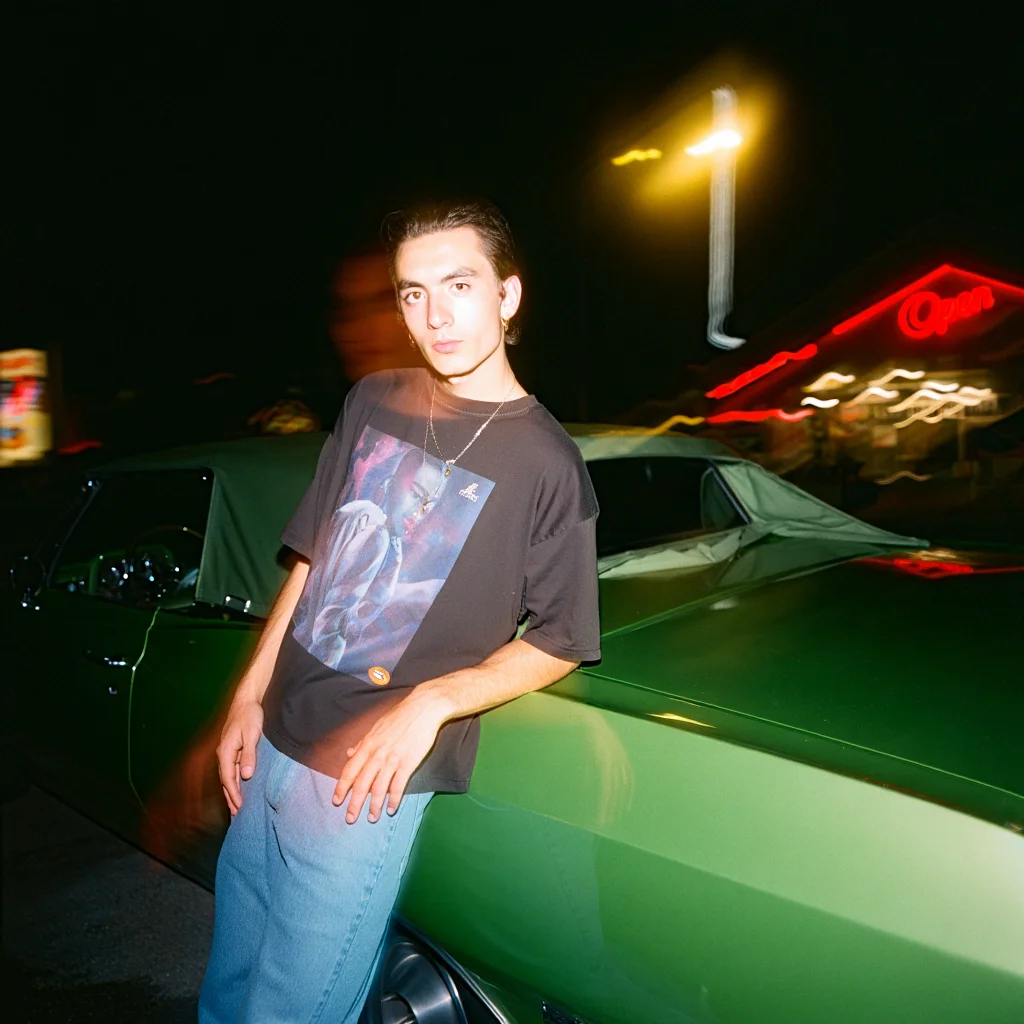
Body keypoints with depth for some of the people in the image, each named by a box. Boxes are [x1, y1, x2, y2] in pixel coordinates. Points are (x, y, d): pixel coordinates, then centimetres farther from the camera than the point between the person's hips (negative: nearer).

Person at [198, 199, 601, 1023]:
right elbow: (313, 557, 10)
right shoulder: (373, 402, 4)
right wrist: (251, 695, 8)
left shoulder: (544, 462, -12)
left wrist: (433, 701, -19)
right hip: (273, 744, 6)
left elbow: (561, 640, -7)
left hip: (367, 779, -5)